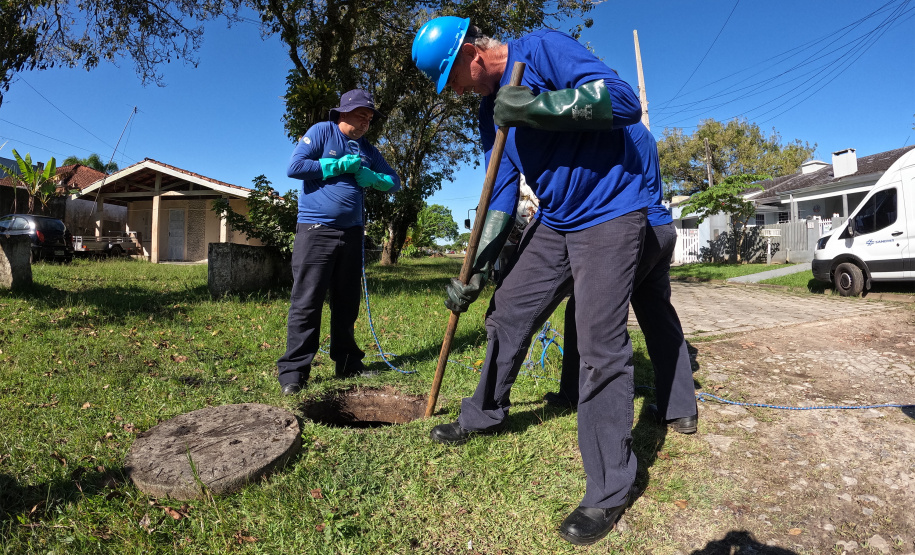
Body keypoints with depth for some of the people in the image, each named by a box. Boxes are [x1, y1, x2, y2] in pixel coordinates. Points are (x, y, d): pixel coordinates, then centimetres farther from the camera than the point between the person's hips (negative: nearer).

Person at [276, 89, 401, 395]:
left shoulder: (367, 150, 16)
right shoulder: (321, 132, 1)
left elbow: (394, 181, 17)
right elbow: (294, 167, -9)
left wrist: (369, 177, -3)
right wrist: (339, 165, -9)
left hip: (351, 232, 6)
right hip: (315, 230, -5)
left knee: (346, 301, 10)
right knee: (306, 302, -7)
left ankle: (347, 362, 21)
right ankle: (293, 370, 0)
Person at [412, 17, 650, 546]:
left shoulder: (542, 48, -12)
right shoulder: (490, 109, 10)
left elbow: (625, 102, -23)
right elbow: (501, 195, 7)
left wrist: (534, 105, -30)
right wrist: (476, 271, 1)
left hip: (610, 214, -7)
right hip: (554, 223, 8)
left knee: (602, 346, -12)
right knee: (507, 314, 10)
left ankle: (610, 491, 2)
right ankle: (486, 414, 33)